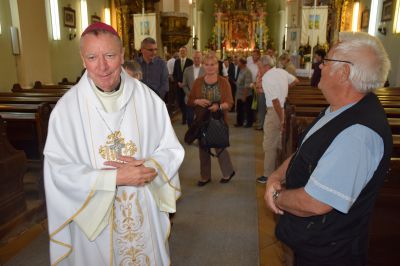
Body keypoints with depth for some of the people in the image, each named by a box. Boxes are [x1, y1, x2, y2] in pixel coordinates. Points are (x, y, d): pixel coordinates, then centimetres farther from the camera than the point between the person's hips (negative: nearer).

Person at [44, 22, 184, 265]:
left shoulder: (148, 99, -9)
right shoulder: (67, 107, -12)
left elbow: (172, 150, -4)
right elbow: (59, 170, -13)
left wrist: (147, 166, -22)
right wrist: (115, 177, -22)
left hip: (144, 213, 2)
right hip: (93, 216, -1)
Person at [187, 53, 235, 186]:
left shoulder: (224, 82, -4)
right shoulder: (198, 82, 3)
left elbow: (229, 103, -8)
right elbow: (189, 101, 5)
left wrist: (219, 106, -27)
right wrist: (197, 101, -17)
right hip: (202, 121, 3)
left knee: (219, 146, 4)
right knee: (203, 148, 9)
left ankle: (228, 172, 30)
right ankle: (205, 176, 26)